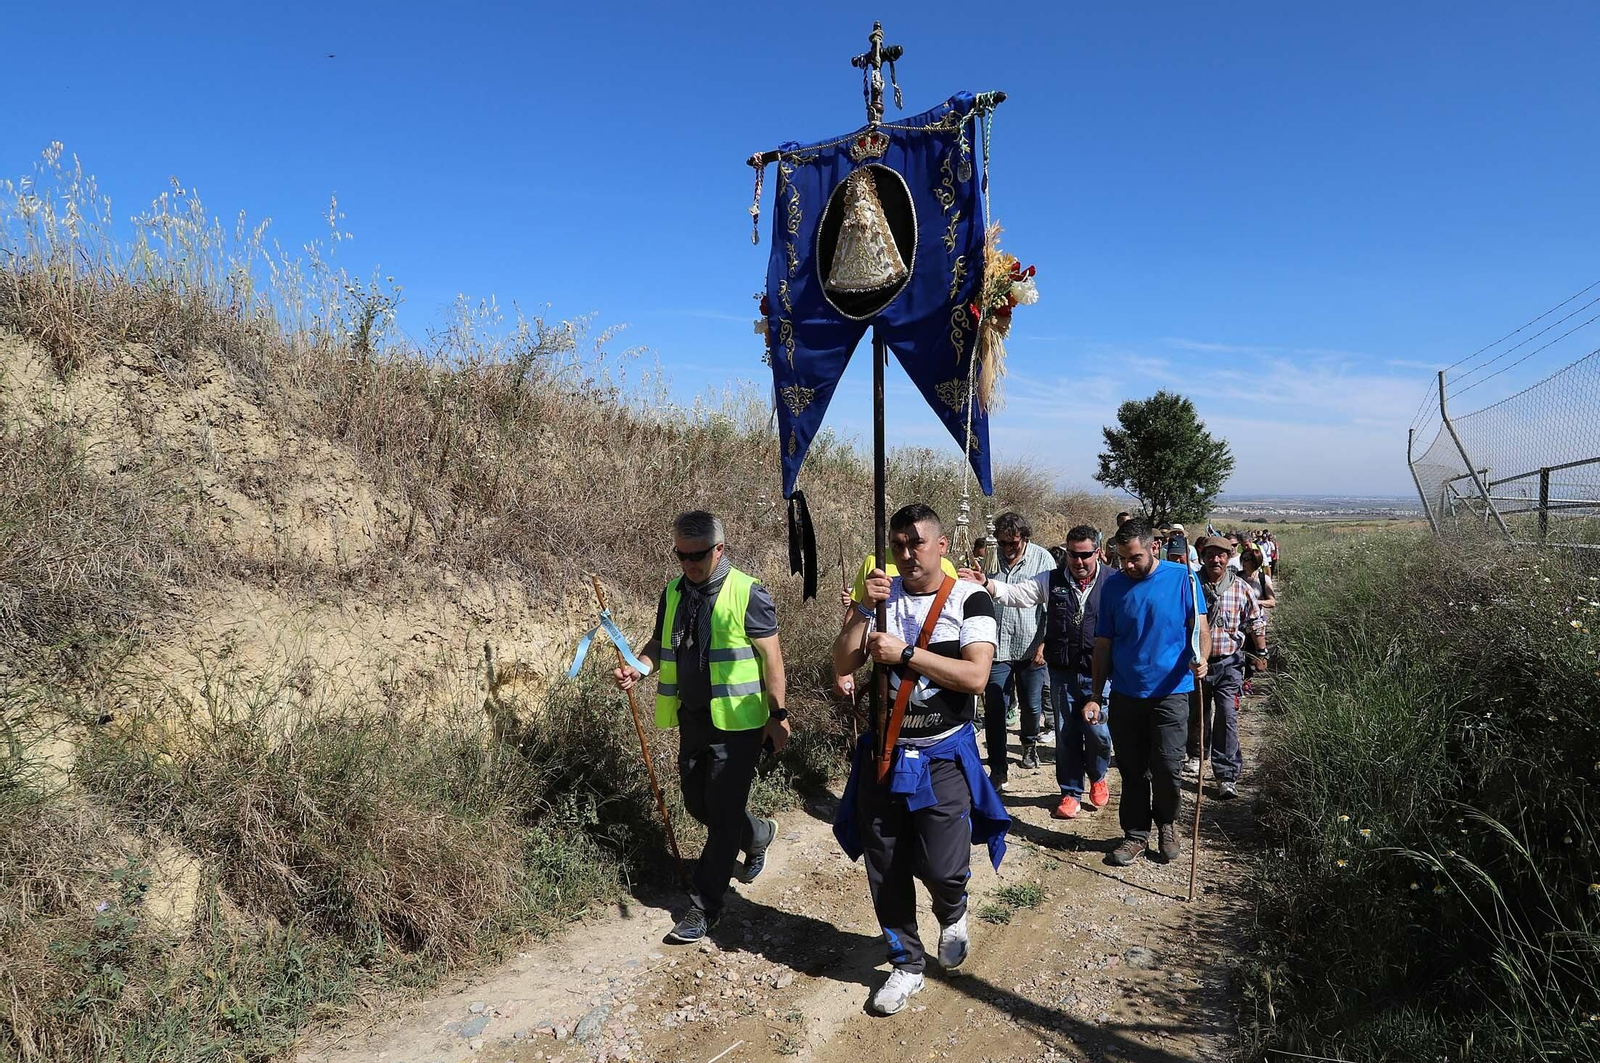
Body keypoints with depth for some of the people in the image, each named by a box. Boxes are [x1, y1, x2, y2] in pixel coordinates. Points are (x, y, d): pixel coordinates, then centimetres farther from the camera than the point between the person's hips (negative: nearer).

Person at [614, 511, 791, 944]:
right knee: (698, 805, 18)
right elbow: (659, 644, 16)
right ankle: (759, 835, 46)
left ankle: (703, 908, 12)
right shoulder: (673, 593, 6)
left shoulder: (748, 594, -13)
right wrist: (638, 669, -5)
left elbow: (771, 657, -11)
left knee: (722, 815, -1)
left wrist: (777, 714, -11)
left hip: (736, 723, -7)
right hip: (692, 719, 7)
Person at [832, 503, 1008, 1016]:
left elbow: (976, 676, -21)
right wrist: (864, 607, -17)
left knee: (942, 867, -5)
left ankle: (952, 916, 32)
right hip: (884, 753, 4)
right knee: (885, 871, 9)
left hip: (943, 756, -3)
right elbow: (842, 664, -5)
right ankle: (907, 965, 31)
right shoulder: (883, 596, 2)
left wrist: (905, 653, -24)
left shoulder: (970, 599, -8)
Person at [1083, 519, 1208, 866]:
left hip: (1170, 692, -2)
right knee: (1132, 771, 9)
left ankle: (1167, 823, 24)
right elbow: (1103, 643, 5)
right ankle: (1136, 833, 23)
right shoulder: (1113, 585, 1)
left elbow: (1199, 626, -3)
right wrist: (1095, 695, 2)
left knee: (1167, 768, -3)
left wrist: (1200, 656, -26)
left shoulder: (1181, 577, -5)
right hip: (1125, 694, 2)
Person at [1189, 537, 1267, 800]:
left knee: (1227, 719, -9)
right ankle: (1196, 754, 43)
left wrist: (1261, 653, 12)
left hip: (1228, 663, -1)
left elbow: (1256, 623, 9)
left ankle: (1227, 776, -4)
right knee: (1195, 714, 17)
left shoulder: (1241, 588, -3)